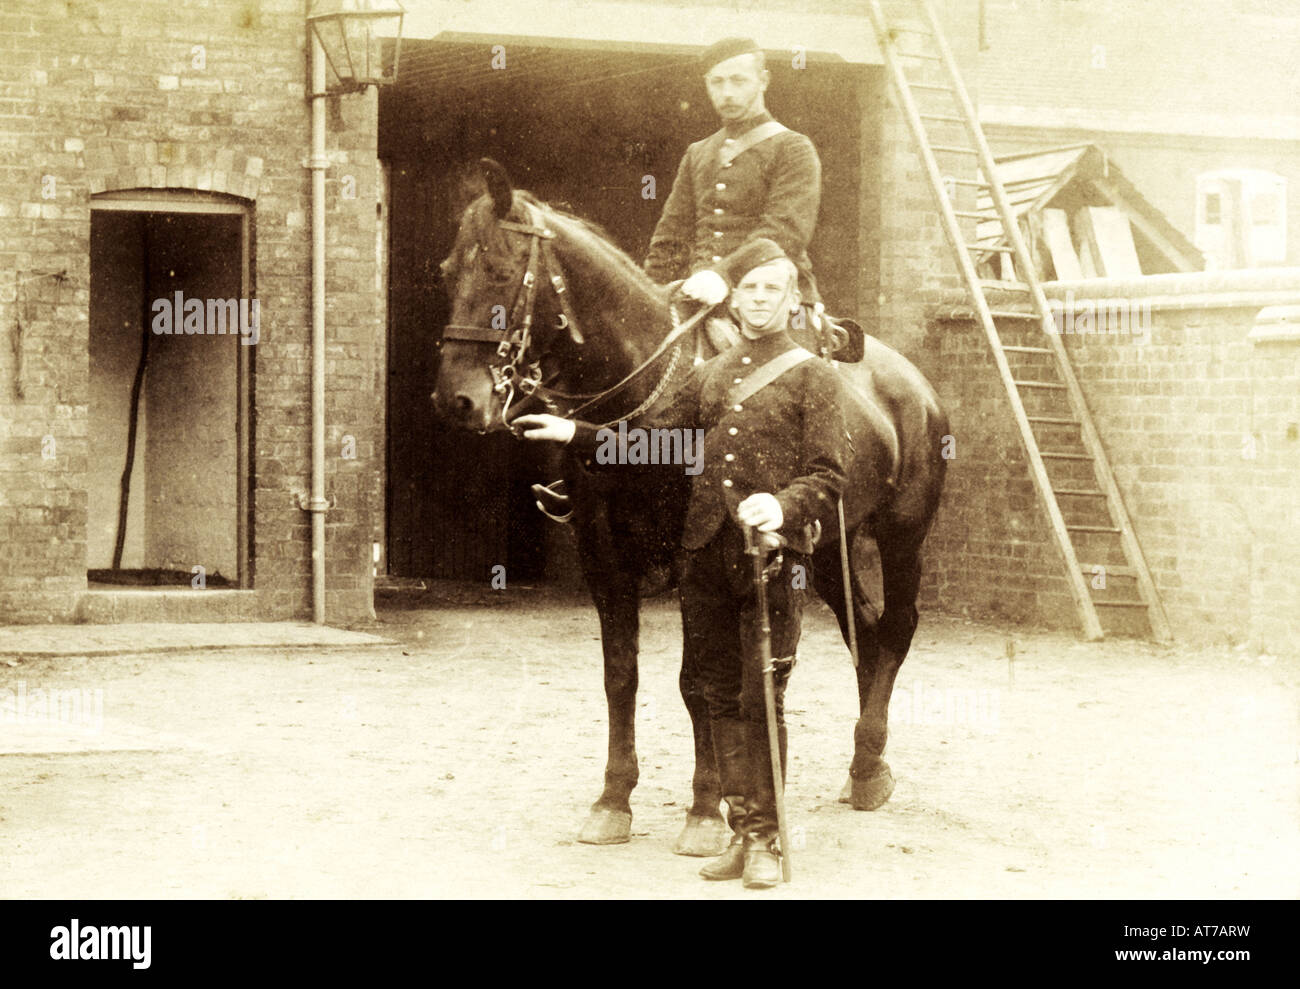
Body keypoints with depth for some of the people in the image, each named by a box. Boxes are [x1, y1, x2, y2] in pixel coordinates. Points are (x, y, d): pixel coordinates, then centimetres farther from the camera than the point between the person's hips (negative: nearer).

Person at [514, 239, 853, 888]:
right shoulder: (708, 377, 18)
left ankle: (765, 839, 2)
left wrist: (783, 505, -24)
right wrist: (576, 434, 15)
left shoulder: (814, 379, 3)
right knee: (723, 701, 8)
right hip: (706, 550, 5)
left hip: (774, 554, -5)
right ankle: (741, 831, 15)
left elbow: (829, 476, -5)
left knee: (761, 700, -6)